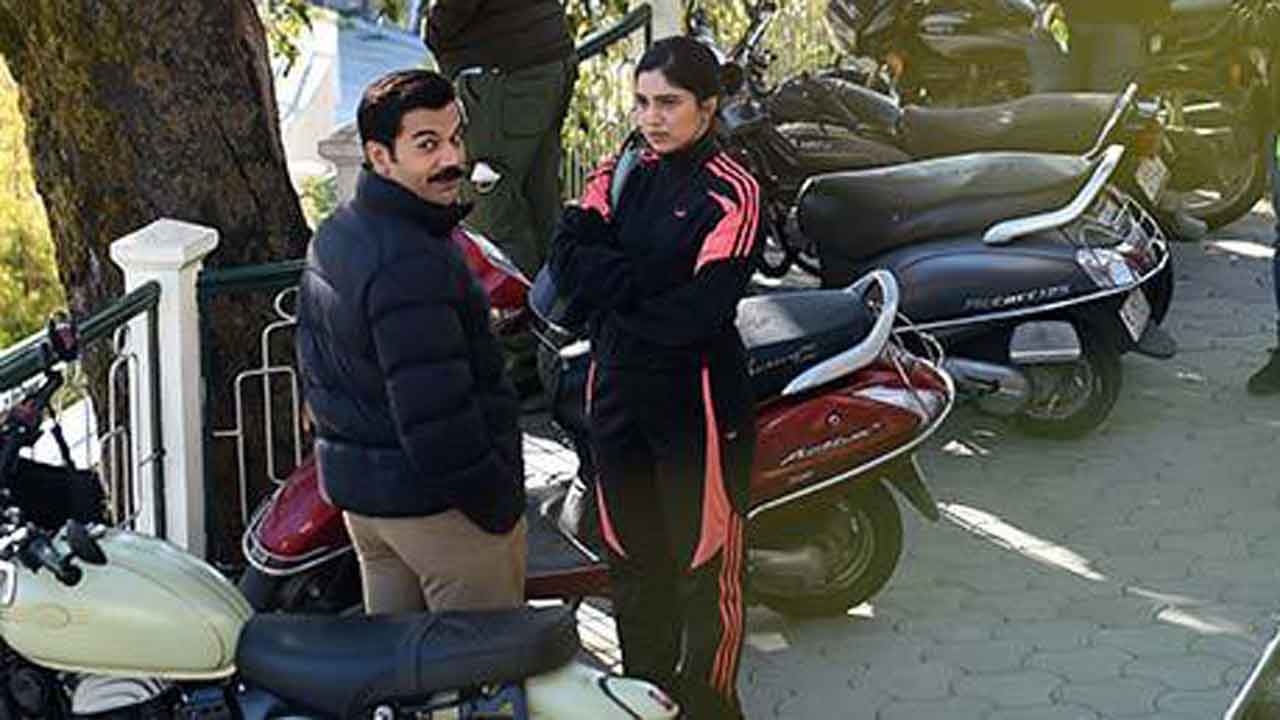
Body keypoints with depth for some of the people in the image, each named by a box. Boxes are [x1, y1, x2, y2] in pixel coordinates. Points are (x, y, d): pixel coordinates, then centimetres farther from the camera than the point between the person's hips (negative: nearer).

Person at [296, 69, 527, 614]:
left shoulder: (332, 237, 8)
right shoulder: (412, 264, -24)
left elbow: (315, 366, 17)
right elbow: (435, 414, -26)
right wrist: (496, 502, -16)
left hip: (355, 487, 10)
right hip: (438, 504, -10)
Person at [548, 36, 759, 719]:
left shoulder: (730, 193, -10)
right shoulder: (619, 174, 8)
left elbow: (702, 310, -21)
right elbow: (567, 257, -7)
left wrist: (611, 291, -10)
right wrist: (649, 284, -19)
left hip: (696, 391, -6)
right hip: (616, 388, 6)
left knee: (704, 560, 1)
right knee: (631, 557, 17)